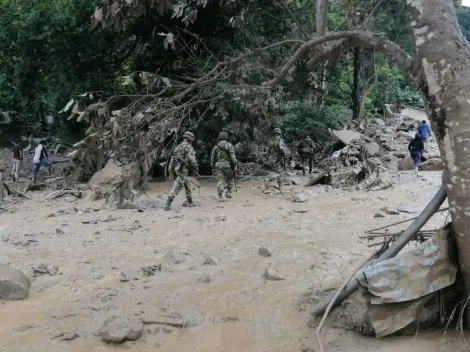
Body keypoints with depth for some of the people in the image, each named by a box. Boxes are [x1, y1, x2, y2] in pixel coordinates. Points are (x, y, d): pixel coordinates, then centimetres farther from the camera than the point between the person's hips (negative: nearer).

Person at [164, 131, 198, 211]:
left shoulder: (178, 147, 18)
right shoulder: (189, 147, -6)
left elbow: (172, 159, 17)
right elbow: (191, 158, -20)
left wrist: (171, 172, 20)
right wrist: (195, 168, -8)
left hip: (177, 168, 8)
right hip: (183, 169, -8)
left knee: (187, 185, 22)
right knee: (177, 187, -11)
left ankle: (189, 202, 32)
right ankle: (168, 204, -18)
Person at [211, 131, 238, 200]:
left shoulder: (216, 147, 7)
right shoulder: (229, 145, -3)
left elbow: (212, 157, 10)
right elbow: (233, 156, -12)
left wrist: (213, 168, 19)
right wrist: (235, 166, -10)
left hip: (219, 166, 2)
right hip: (228, 166, -2)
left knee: (220, 181, 0)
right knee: (230, 179, 20)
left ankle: (220, 196, -9)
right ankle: (228, 192, 12)